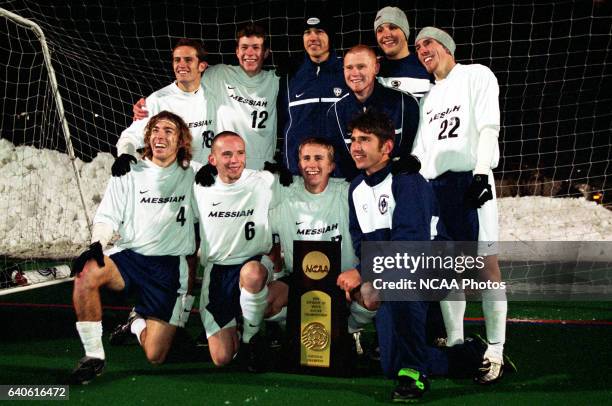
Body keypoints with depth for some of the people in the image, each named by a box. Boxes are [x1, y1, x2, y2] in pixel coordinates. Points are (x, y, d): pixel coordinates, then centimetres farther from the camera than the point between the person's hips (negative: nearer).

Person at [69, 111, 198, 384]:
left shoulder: (191, 175, 8)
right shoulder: (130, 174, 9)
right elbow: (108, 217, 3)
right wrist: (96, 245, -16)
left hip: (171, 267, -1)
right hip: (129, 256, 1)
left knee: (155, 355, -10)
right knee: (87, 272, -35)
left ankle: (139, 323, 29)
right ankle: (93, 356, -20)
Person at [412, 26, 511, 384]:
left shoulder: (476, 75, 5)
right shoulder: (429, 97, 24)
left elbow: (489, 127, -7)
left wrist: (481, 174, -18)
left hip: (470, 179, -7)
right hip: (433, 185, 7)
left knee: (486, 263, -11)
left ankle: (495, 352, -12)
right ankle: (455, 342, 11)